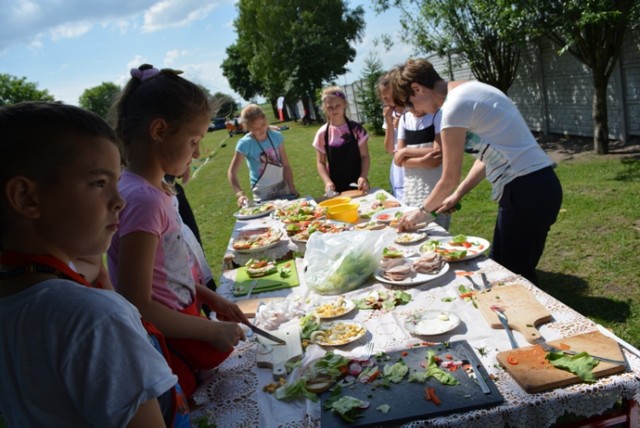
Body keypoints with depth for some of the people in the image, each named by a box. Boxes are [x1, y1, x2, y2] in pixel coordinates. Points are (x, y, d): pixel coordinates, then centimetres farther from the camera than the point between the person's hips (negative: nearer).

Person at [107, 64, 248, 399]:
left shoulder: (159, 189, 1)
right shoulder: (143, 200, -26)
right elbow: (137, 306, -24)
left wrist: (212, 299, 7)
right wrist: (213, 331, -15)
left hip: (180, 320, 8)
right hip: (169, 348, -8)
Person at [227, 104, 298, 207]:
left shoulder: (276, 136, -5)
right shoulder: (245, 144, -14)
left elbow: (286, 165, -1)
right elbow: (232, 172, -14)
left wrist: (292, 188, -8)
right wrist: (239, 194, -28)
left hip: (283, 187, 3)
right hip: (262, 193, -3)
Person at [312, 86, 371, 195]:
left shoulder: (356, 129, -4)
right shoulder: (322, 133, -3)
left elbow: (364, 156, -3)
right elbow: (320, 162, 0)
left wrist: (364, 176, -19)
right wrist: (327, 182, -15)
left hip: (357, 185, 0)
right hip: (336, 188, 0)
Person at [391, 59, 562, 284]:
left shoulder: (454, 106, -15)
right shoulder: (469, 91, 13)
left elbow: (450, 180, -9)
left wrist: (422, 211, 6)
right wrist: (457, 195, 17)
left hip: (527, 191, -9)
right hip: (538, 184, 9)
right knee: (500, 267, 17)